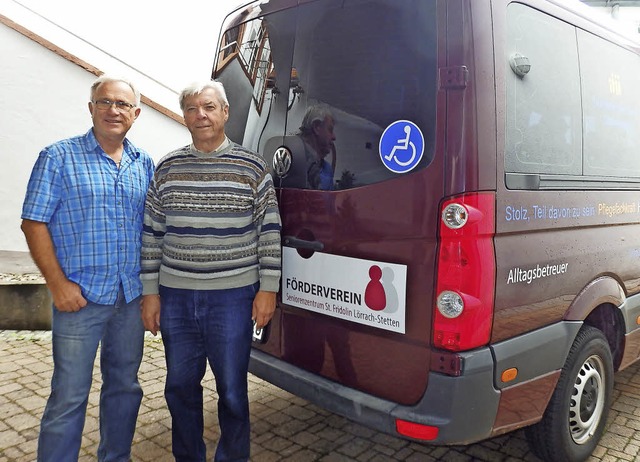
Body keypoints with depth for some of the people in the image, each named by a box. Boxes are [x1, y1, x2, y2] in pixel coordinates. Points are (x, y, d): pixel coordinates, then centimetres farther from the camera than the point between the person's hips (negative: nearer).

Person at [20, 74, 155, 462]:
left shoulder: (145, 164, 9)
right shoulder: (59, 157, -3)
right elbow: (34, 223, -6)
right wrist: (58, 283, -12)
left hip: (132, 298, 5)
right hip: (80, 297, -4)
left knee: (125, 387, 16)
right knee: (69, 397, 1)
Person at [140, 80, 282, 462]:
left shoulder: (252, 168, -2)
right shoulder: (167, 169, 6)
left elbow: (270, 232, -1)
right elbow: (152, 234, 8)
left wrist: (268, 288, -5)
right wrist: (150, 291, 6)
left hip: (233, 296, -3)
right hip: (175, 296, 3)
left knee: (232, 390, 8)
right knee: (180, 386, 15)